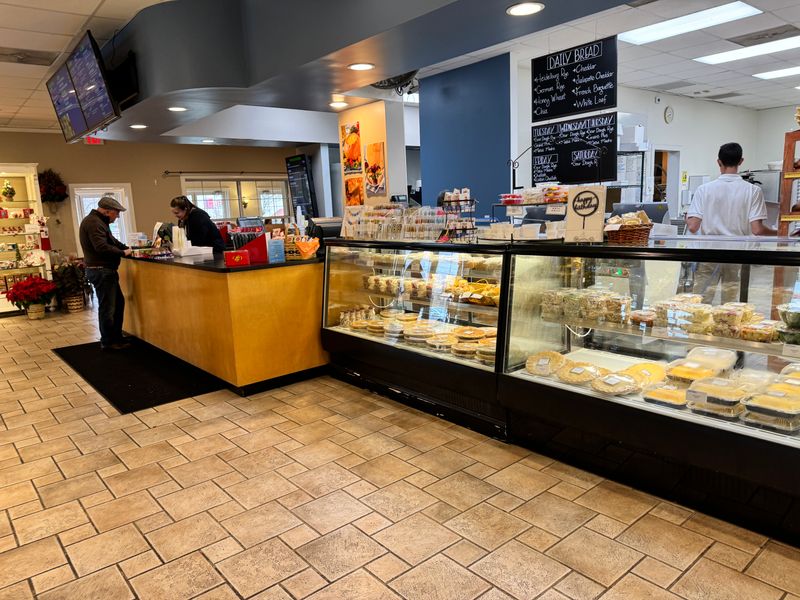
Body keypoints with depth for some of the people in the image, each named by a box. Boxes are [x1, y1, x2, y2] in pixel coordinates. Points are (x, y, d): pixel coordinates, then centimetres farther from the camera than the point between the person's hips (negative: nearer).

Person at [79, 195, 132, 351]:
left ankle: (116, 337, 24)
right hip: (101, 271, -11)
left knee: (118, 302, 16)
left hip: (106, 270, 11)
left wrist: (126, 248, 10)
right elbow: (102, 247, -28)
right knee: (107, 307, -3)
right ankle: (108, 342, 8)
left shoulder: (99, 221, 18)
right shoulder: (94, 223, -17)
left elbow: (112, 240, 25)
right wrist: (123, 253, -16)